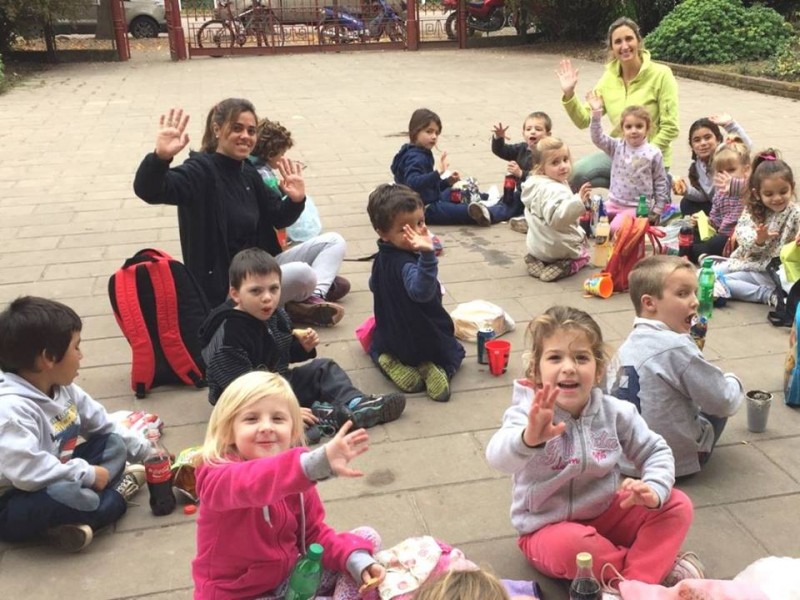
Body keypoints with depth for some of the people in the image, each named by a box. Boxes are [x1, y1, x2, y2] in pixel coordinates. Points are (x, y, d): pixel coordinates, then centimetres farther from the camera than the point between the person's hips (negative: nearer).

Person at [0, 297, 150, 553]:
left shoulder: (62, 389, 1)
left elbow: (104, 426, 12)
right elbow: (28, 471, -39)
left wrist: (146, 452, 12)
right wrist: (88, 474, -28)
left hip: (57, 482, 10)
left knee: (114, 443, 8)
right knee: (67, 494, -39)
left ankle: (80, 521, -14)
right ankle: (119, 491, -6)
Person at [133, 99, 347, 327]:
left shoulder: (247, 171, 7)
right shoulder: (202, 170, -17)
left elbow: (278, 219, 14)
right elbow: (149, 191, -35)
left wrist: (296, 200, -9)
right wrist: (161, 156, -56)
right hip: (224, 286, -9)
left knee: (333, 242, 9)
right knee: (302, 274, -32)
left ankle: (314, 297, -13)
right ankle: (299, 304, 2)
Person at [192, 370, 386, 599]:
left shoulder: (296, 478, -3)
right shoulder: (216, 476, -24)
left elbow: (315, 533, 4)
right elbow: (252, 483, -47)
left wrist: (356, 559, -16)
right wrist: (318, 462, -65)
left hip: (288, 579, 7)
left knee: (368, 537, 2)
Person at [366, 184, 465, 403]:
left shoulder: (382, 258, -7)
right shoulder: (406, 264, -35)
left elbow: (374, 286, 14)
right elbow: (421, 291, -56)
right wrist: (427, 255, -68)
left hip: (391, 340, 6)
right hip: (426, 342, -6)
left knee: (377, 348, 41)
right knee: (455, 352, 29)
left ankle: (394, 364, 6)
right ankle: (435, 368, -5)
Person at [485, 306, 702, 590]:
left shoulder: (614, 412, -9)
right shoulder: (529, 414, -24)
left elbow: (656, 451, 4)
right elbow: (499, 457, -44)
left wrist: (653, 490, -19)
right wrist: (529, 438, -68)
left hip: (605, 514, 5)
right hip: (549, 529, -5)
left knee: (677, 506, -7)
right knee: (570, 543, -36)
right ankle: (657, 567, -12)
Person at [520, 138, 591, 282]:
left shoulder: (536, 184, 3)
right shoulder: (554, 190, -29)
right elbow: (557, 217, -44)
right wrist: (578, 201, -50)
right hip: (557, 248, -7)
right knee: (583, 255, 22)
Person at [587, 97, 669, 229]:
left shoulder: (653, 153, -7)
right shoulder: (617, 147, 1)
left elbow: (660, 183, 0)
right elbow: (598, 138, -11)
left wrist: (657, 211, -1)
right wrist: (596, 113, -23)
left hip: (638, 207, -4)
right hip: (614, 203, 4)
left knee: (615, 228, -24)